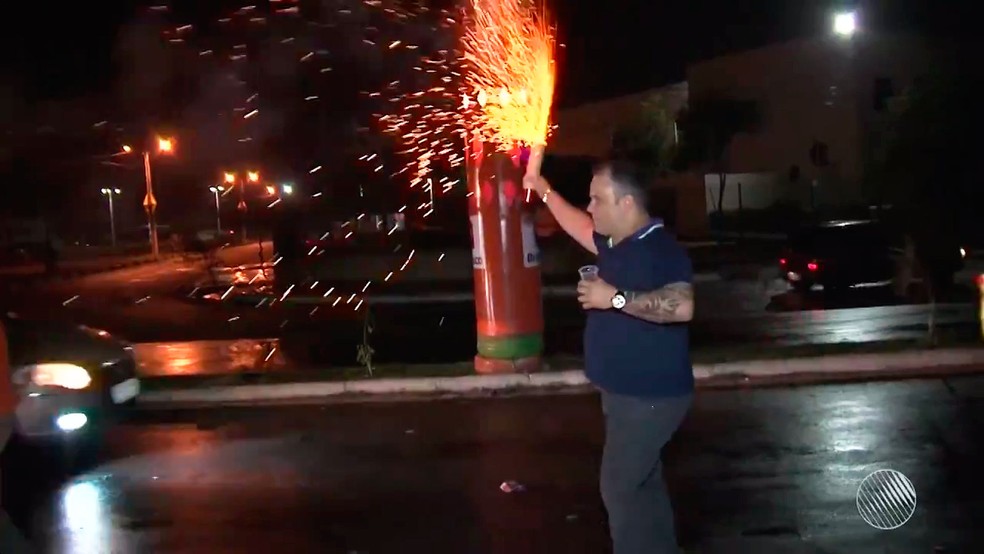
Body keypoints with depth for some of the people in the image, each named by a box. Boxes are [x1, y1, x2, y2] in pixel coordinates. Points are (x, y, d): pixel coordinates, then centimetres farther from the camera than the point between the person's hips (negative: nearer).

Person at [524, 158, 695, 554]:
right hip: (629, 392, 10)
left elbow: (681, 306, -38)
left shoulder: (661, 249, -22)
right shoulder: (617, 245, 8)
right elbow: (581, 229, 29)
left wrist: (616, 298, -32)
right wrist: (543, 191, 29)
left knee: (619, 488, -3)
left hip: (649, 395, -10)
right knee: (642, 484, 19)